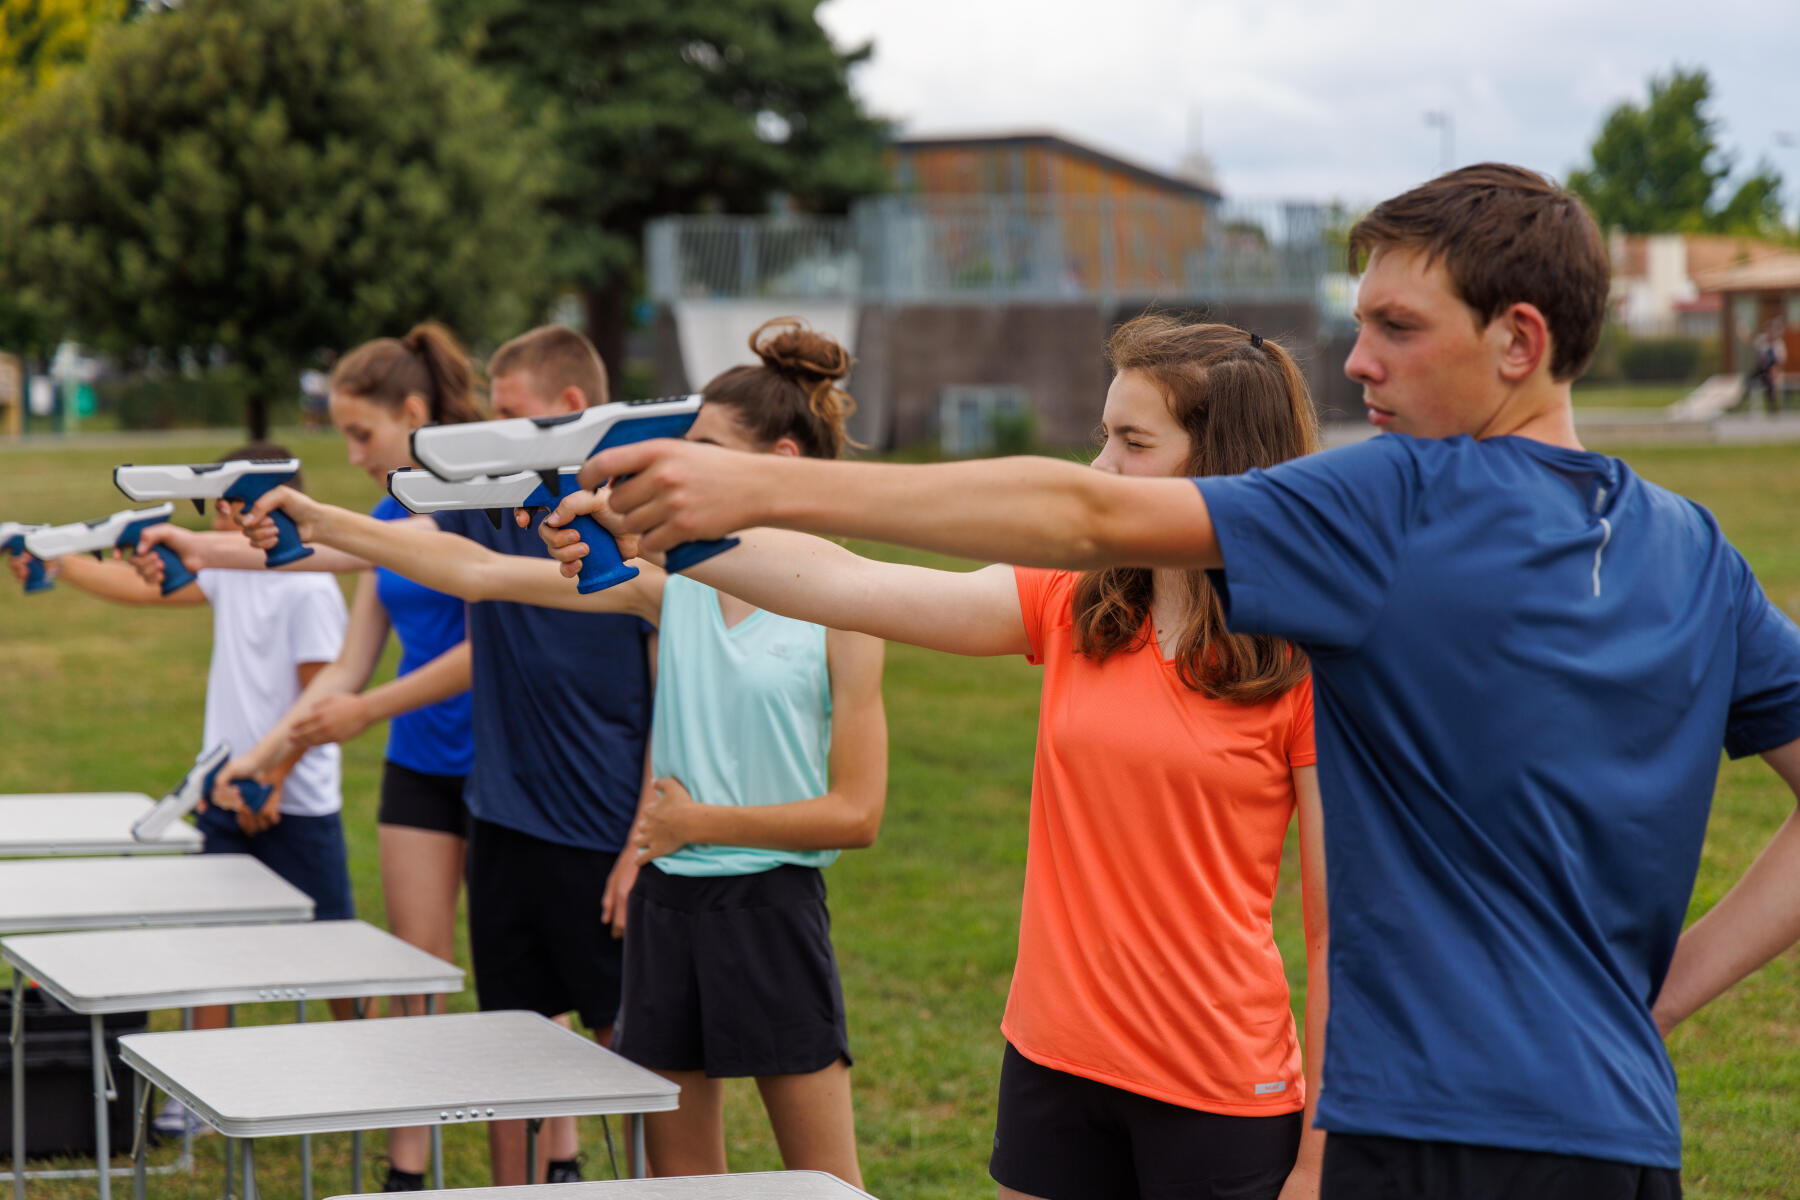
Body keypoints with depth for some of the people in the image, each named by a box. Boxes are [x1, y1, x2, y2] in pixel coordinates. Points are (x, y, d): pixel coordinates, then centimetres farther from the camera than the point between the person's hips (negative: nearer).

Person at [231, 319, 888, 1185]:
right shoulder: (674, 582, 5)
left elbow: (857, 814, -8)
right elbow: (481, 574, 2)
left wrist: (701, 821, -11)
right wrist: (323, 526, -3)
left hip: (772, 907, -5)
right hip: (665, 905, 5)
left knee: (823, 1182, 2)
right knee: (678, 1171, 11)